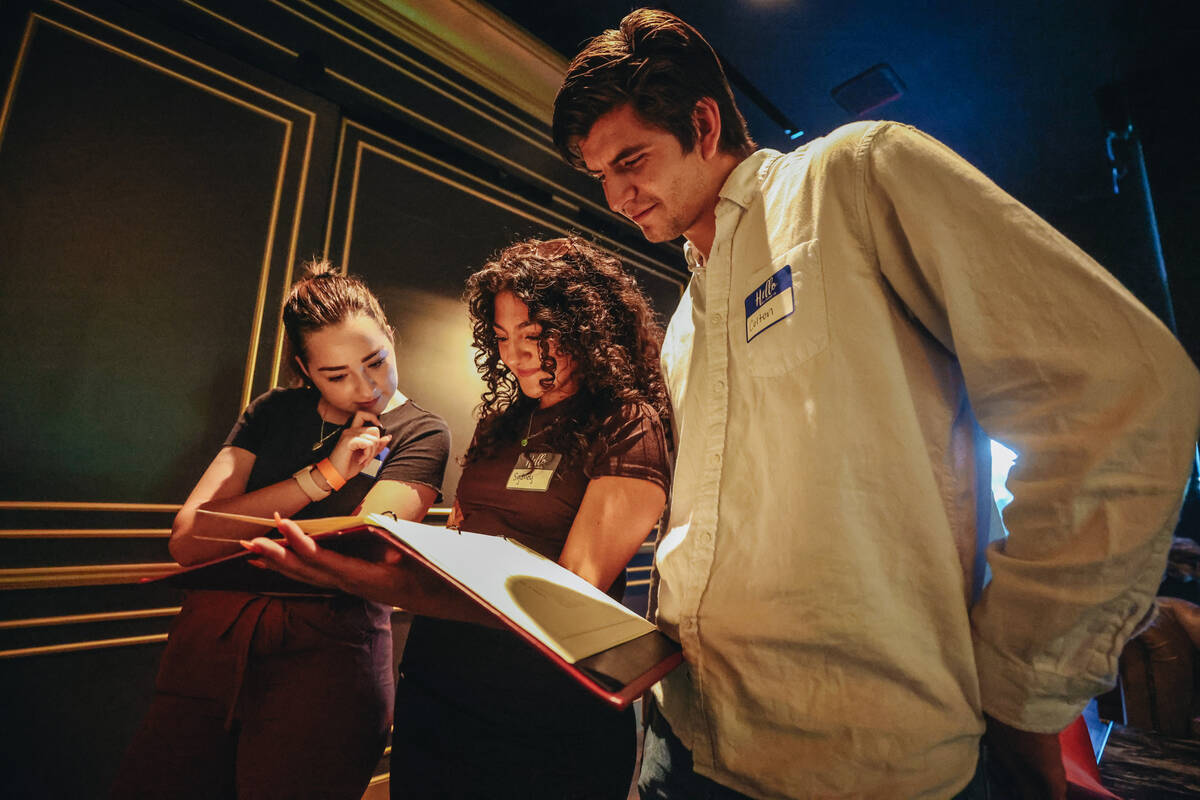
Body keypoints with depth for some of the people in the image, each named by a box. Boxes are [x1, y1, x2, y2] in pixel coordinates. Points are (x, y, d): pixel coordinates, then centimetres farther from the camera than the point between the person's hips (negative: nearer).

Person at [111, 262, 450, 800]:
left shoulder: (420, 433, -6)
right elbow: (187, 541, -2)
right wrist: (322, 475, -11)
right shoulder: (275, 412, 7)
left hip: (324, 654, -4)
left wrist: (228, 537, -9)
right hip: (210, 639, 4)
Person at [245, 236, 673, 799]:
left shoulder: (631, 427, -14)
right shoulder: (500, 423, 8)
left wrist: (405, 590, -35)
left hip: (546, 716, -5)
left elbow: (573, 592, -24)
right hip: (435, 684, 6)